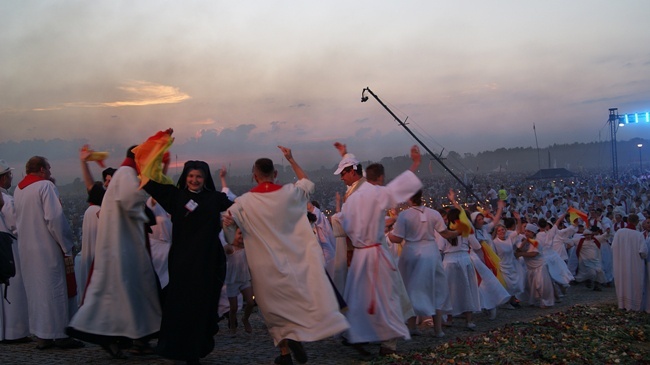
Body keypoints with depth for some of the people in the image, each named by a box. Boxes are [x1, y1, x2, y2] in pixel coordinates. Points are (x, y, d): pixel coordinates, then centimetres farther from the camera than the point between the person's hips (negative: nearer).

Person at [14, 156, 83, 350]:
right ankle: (59, 334, 4)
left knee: (35, 290, 11)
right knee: (54, 289, -1)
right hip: (47, 247, -7)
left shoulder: (18, 190, 11)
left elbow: (20, 219, 17)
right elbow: (54, 217, -18)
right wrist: (66, 246, -12)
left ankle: (41, 335, 15)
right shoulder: (45, 185, -11)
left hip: (26, 249, 7)